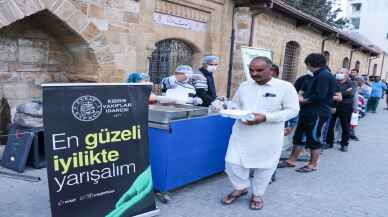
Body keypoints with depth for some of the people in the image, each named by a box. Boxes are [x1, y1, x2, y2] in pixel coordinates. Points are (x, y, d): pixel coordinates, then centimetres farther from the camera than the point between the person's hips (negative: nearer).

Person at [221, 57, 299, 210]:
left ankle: (257, 194, 34)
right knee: (233, 162, 3)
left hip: (268, 137, -3)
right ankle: (240, 188, 30)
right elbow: (235, 104, 14)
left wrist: (266, 117, -22)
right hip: (242, 133, 3)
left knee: (264, 165, 10)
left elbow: (292, 110, -10)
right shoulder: (244, 86, 5)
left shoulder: (285, 87, -8)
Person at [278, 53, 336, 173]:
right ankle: (291, 160, 24)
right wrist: (303, 96, 6)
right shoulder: (318, 75, 16)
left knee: (313, 139, 3)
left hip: (317, 113, -10)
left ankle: (313, 165, 17)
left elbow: (319, 97, -24)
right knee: (299, 136, 14)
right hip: (308, 112, 10)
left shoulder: (324, 76, -17)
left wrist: (304, 100, -13)